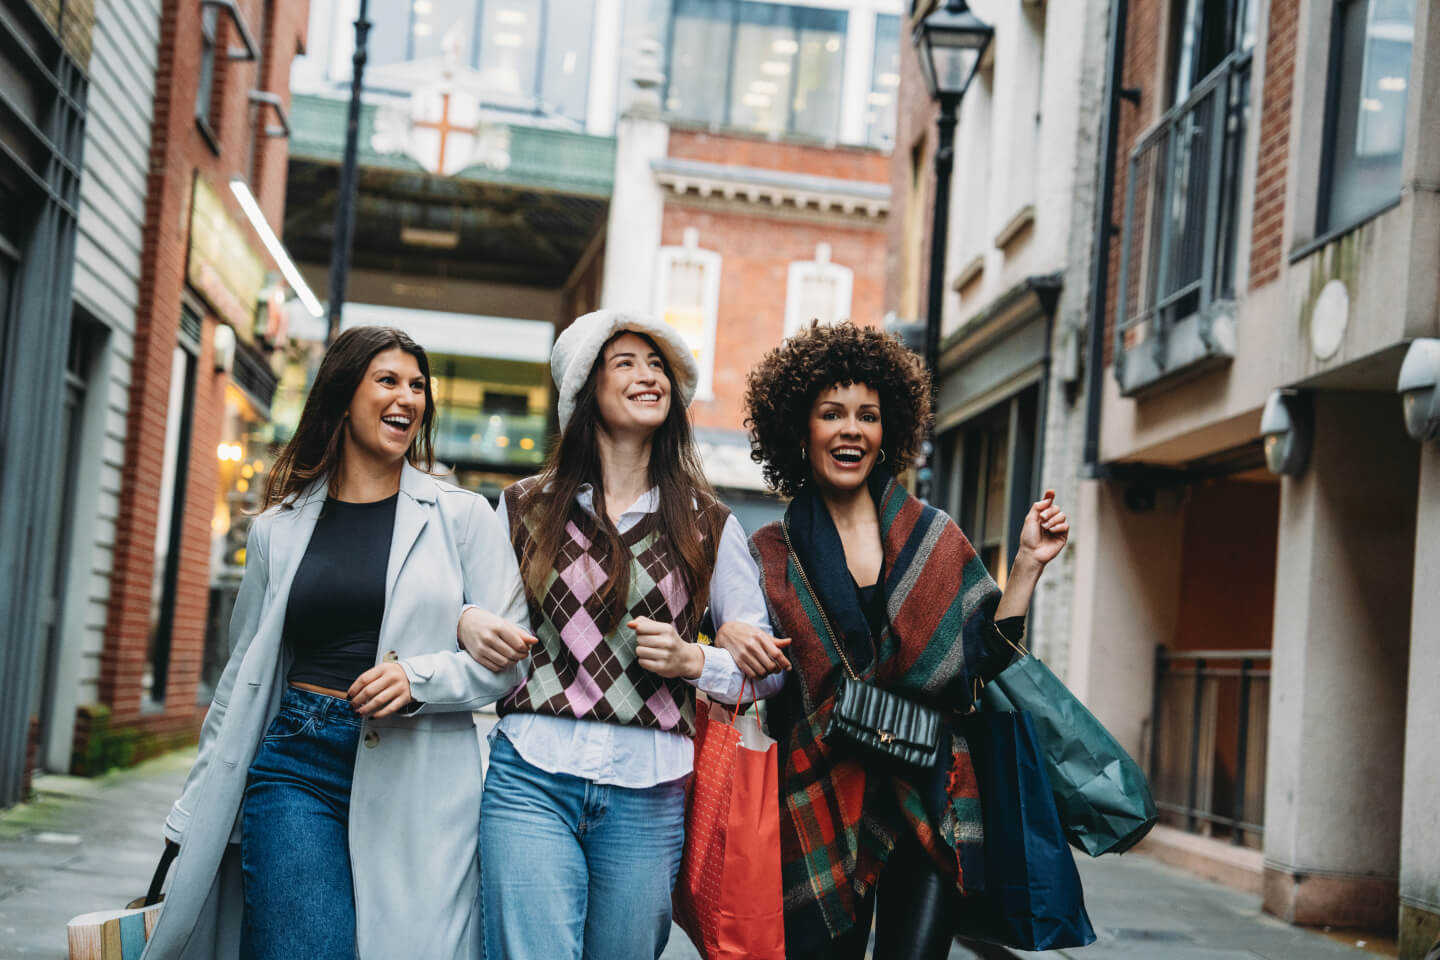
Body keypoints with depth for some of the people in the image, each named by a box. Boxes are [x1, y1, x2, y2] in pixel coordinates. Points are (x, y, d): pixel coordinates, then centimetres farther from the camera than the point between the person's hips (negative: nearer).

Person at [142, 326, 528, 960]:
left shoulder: (462, 516, 6)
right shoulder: (278, 529, 12)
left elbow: (508, 655, 3)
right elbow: (243, 676, 17)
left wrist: (420, 676, -15)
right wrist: (194, 814, 17)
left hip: (417, 781, -1)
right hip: (297, 765, 1)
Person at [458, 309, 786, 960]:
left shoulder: (708, 526, 11)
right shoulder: (526, 507, 12)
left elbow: (771, 666, 11)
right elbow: (484, 612, 23)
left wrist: (691, 661, -8)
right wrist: (468, 622, 0)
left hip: (647, 792, 1)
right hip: (532, 777, -1)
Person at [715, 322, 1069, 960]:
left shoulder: (932, 537, 9)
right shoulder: (769, 557, 6)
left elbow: (985, 656, 6)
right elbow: (754, 692, 5)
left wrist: (1027, 564, 0)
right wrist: (727, 643, -15)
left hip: (929, 796, 1)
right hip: (822, 805, 0)